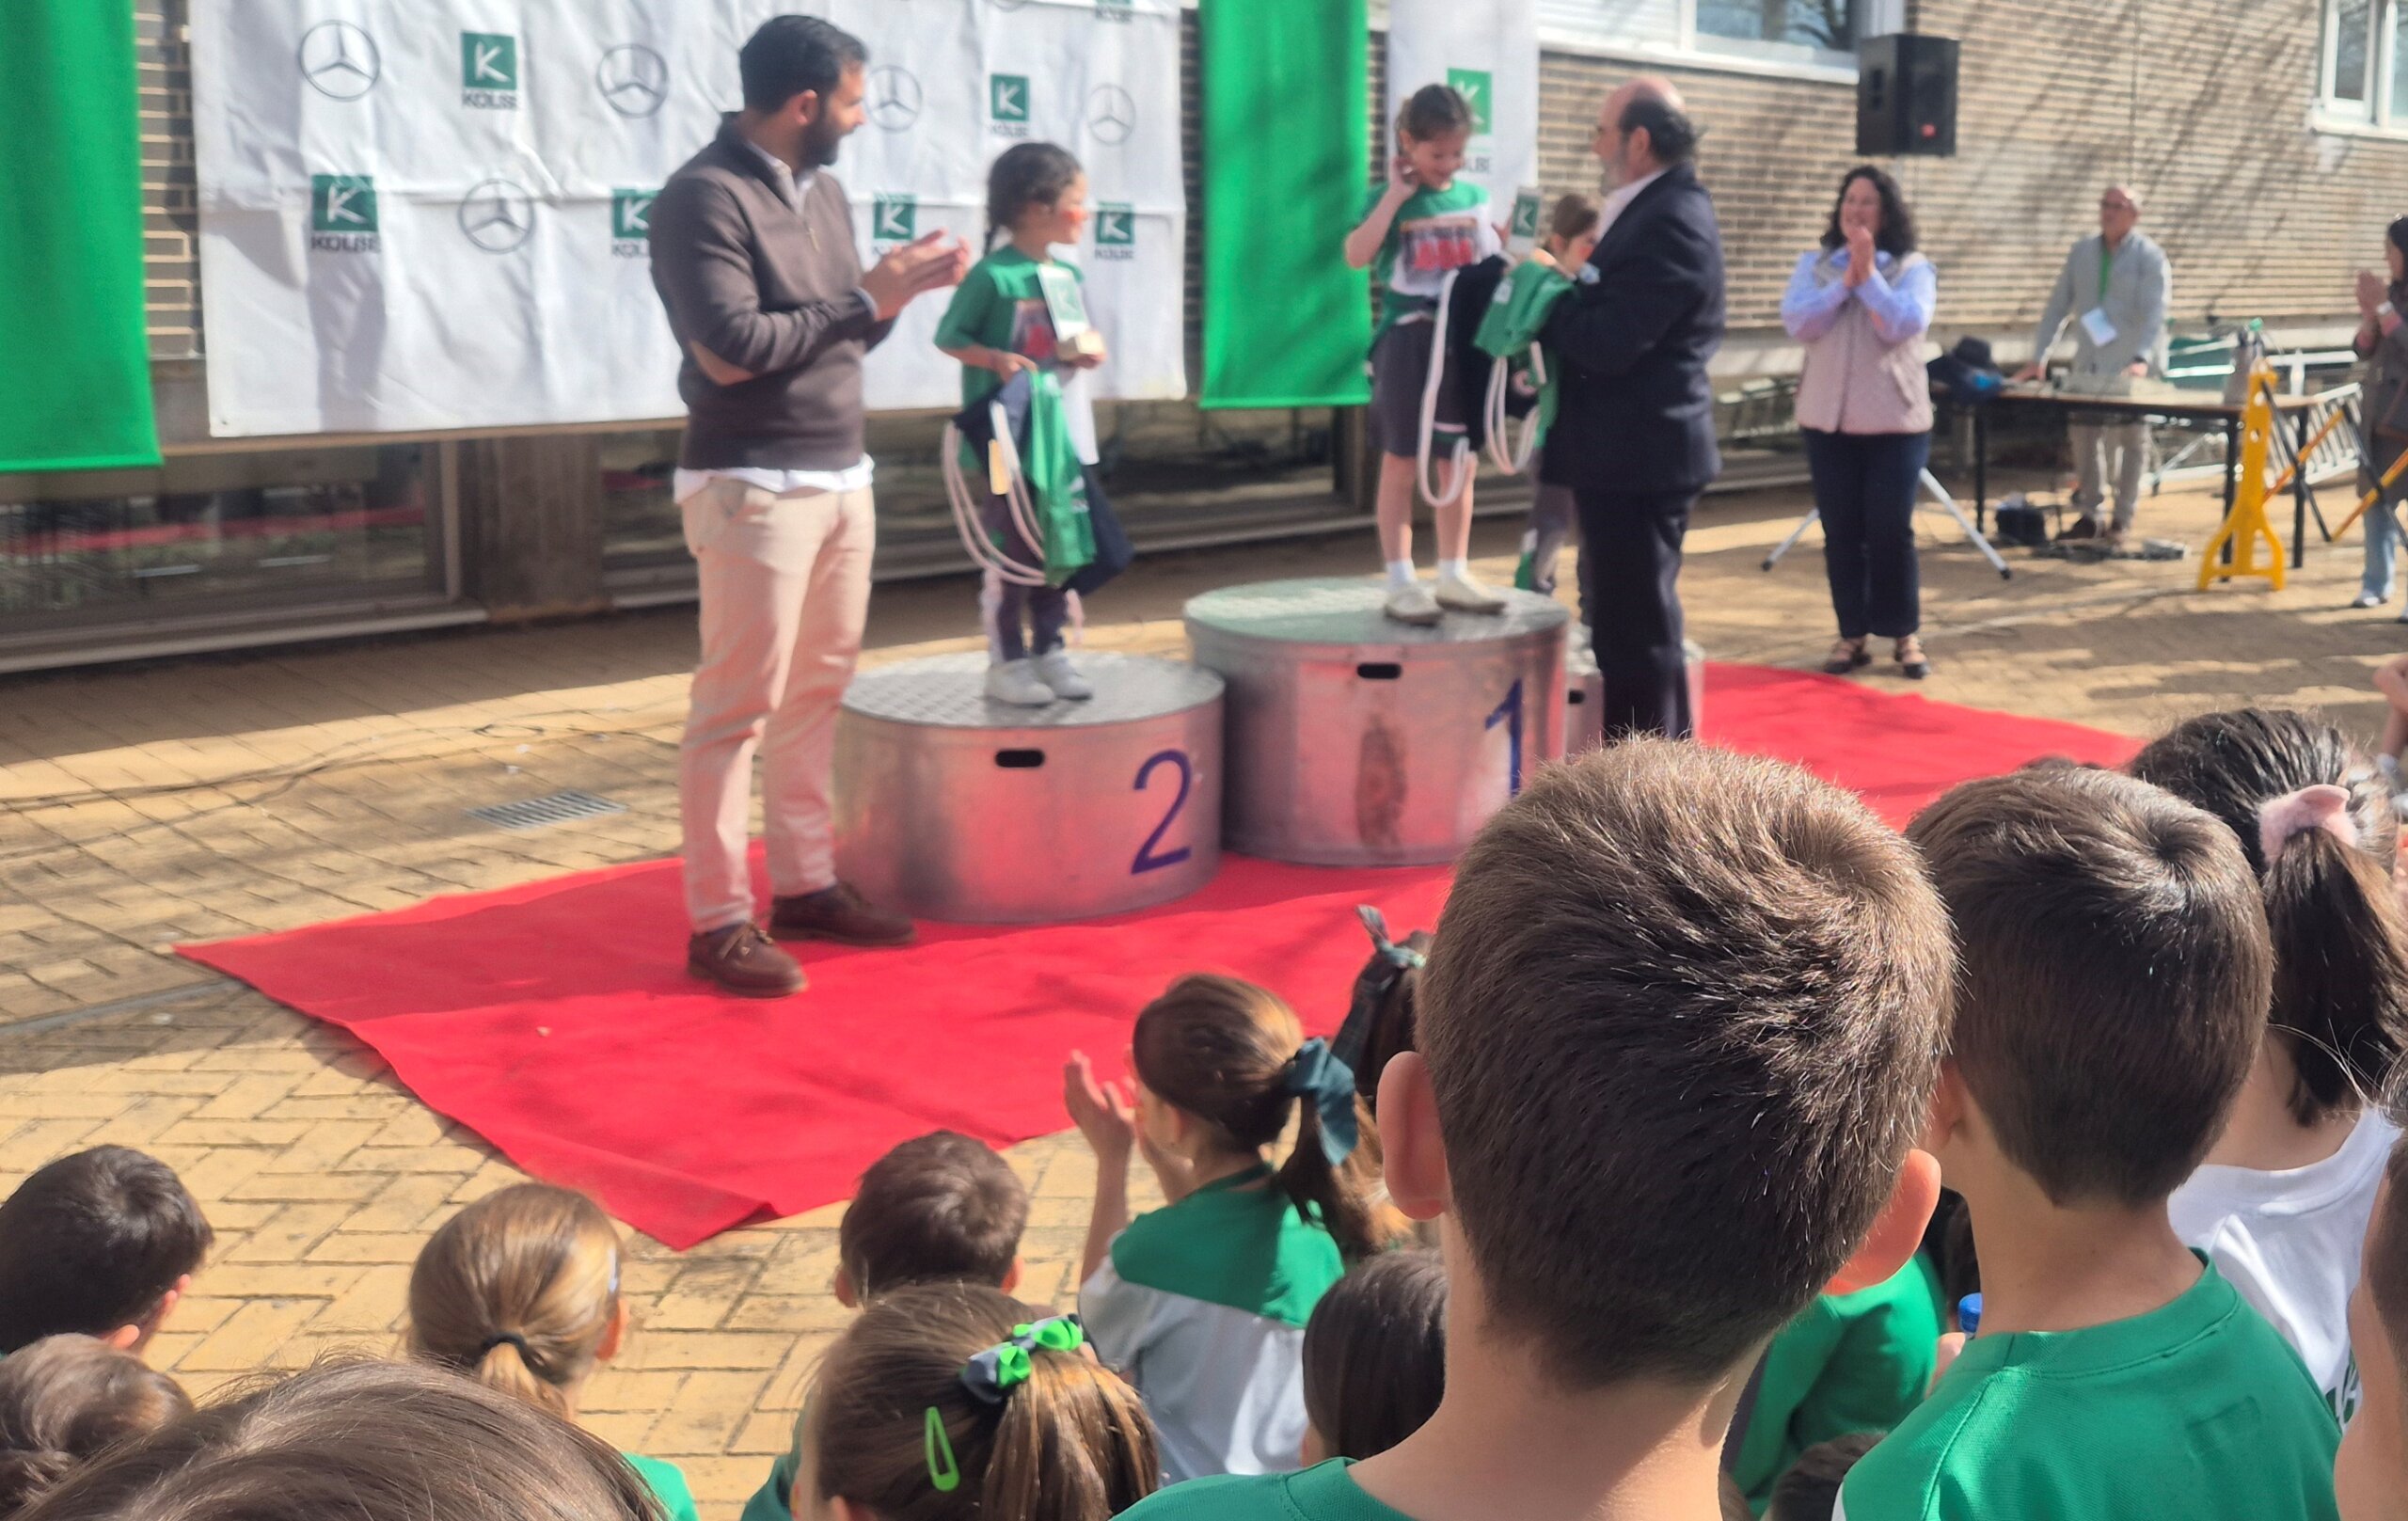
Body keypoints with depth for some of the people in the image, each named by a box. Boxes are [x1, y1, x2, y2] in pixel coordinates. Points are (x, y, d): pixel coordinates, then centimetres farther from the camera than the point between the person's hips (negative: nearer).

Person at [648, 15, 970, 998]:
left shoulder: (821, 191, 13)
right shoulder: (704, 197, -13)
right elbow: (731, 351, -21)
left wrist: (899, 291, 0)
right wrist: (865, 300, -14)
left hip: (842, 478, 8)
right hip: (752, 488, -8)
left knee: (816, 693, 12)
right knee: (738, 706, -4)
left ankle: (804, 885, 22)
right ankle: (719, 921, 3)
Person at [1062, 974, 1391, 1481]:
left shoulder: (1154, 1253, -26)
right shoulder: (1323, 1211, -9)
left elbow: (1095, 1334, -4)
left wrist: (1111, 1163, -4)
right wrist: (1164, 1159, 6)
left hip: (1193, 1502, -6)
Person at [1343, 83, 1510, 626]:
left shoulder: (1475, 197, 8)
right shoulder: (1391, 198, -4)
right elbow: (1357, 256, -20)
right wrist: (1396, 195, -17)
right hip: (1409, 342, -4)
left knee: (1461, 464, 10)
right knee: (1401, 465, 2)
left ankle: (1454, 575, 19)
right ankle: (1400, 582, 5)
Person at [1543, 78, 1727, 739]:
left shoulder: (1670, 221, -19)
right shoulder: (1659, 209, 14)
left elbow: (1610, 341, -24)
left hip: (1639, 456, -11)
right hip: (1634, 451, 11)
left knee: (1636, 634, -5)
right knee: (1638, 627, 19)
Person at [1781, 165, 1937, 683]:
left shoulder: (1913, 268, 0)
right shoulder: (1814, 264, 6)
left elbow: (1904, 325, -16)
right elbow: (1797, 322, -8)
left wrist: (1868, 275, -15)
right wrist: (1845, 281, -15)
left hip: (1895, 420, -2)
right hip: (1827, 418, 2)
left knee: (1892, 530, -3)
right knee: (1841, 531, 5)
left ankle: (1905, 634, 10)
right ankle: (1851, 634, 14)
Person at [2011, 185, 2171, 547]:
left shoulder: (2149, 257, -6)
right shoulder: (2082, 253, 8)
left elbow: (2155, 313, -17)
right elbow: (2057, 306, 8)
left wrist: (2142, 358, -31)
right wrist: (2038, 358, 1)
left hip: (2134, 369, -4)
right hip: (2089, 367, 4)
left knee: (2131, 440, 3)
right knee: (2084, 436, 4)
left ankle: (2122, 520, 10)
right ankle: (2089, 514, 15)